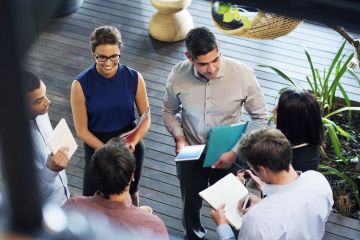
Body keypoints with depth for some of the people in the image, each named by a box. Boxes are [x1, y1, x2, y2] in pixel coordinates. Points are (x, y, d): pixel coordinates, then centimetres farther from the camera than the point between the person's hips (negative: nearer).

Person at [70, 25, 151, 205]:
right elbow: (82, 130, -13)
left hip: (131, 147, 2)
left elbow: (146, 118, -5)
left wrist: (133, 143, -23)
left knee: (130, 193, 24)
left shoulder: (134, 78, -13)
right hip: (96, 145, -2)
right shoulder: (81, 84, -19)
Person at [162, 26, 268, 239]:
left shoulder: (243, 74, -24)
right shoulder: (178, 76, -18)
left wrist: (235, 152, -20)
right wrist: (179, 138, -15)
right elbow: (169, 112, 2)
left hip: (228, 156, -2)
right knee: (191, 205, 23)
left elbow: (261, 118, -13)